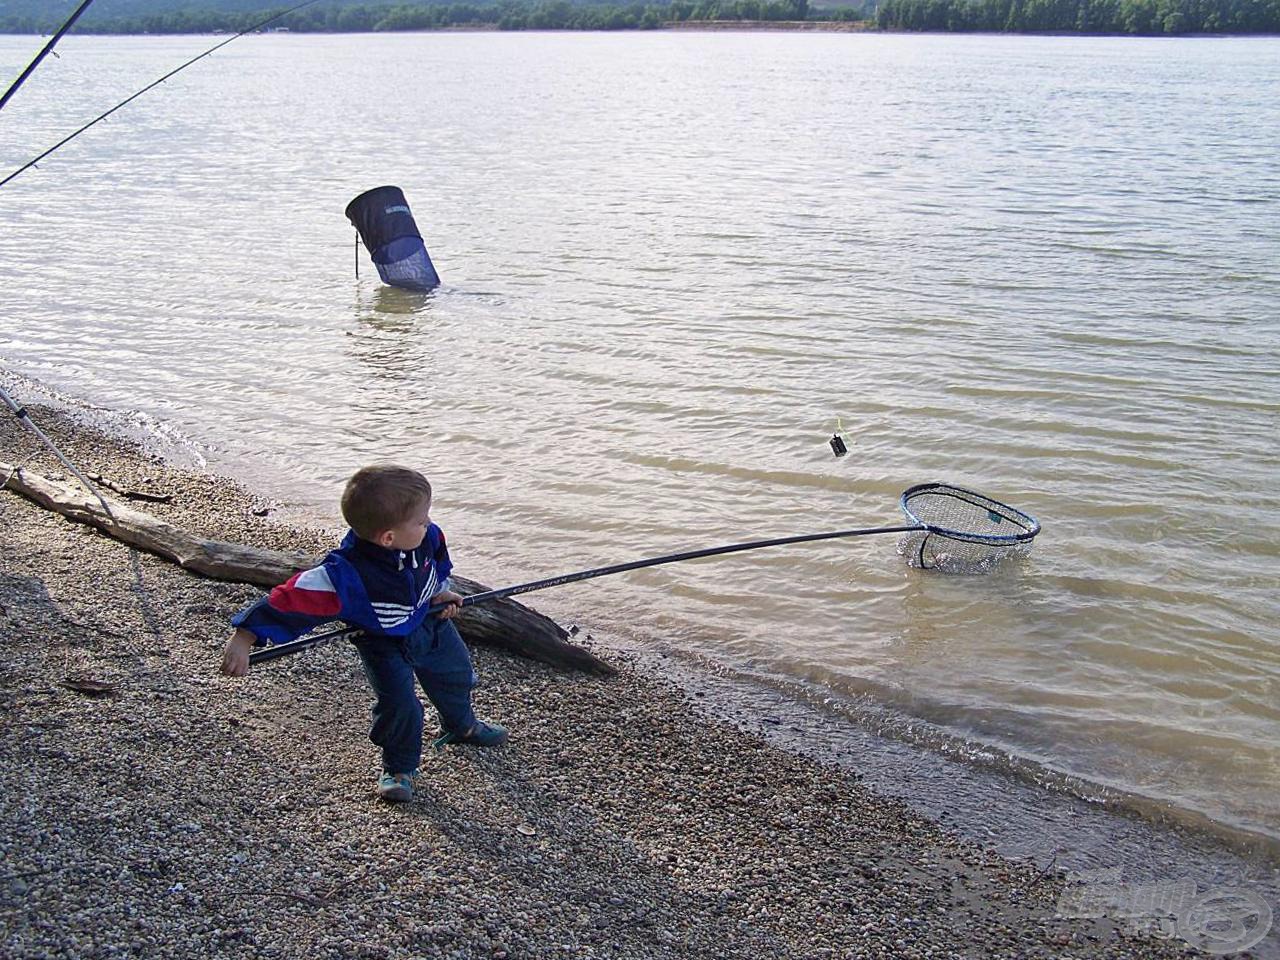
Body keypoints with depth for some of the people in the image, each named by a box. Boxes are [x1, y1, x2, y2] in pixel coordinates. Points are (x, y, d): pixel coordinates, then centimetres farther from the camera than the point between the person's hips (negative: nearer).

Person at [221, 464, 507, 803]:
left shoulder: (426, 536, -27)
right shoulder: (346, 574, -44)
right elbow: (294, 598, -42)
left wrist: (440, 591, -7)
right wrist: (244, 639, -42)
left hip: (432, 624, 6)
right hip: (384, 644, -5)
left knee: (456, 674, 22)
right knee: (399, 704, -13)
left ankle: (462, 726, 56)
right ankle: (400, 768, 18)